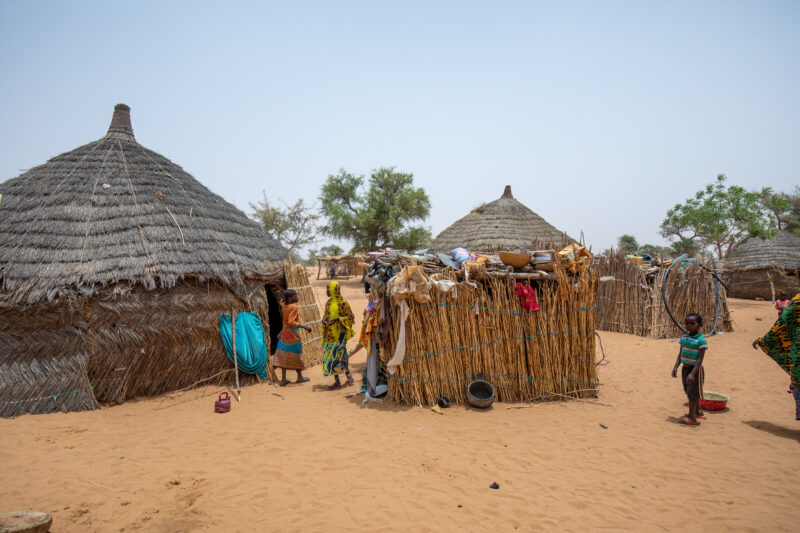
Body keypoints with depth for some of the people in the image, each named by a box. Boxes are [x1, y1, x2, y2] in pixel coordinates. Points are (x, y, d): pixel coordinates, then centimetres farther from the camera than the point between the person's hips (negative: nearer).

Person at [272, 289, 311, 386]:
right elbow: (291, 322, -26)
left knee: (284, 356, 8)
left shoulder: (283, 306, 2)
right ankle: (300, 377, 21)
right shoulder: (293, 307, -19)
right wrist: (304, 326, -23)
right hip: (293, 333, -7)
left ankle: (283, 379, 9)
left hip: (284, 333, 7)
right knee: (296, 355, 7)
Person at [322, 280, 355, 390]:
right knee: (329, 355, 6)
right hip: (329, 333, 7)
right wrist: (324, 319, -3)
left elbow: (350, 317, -9)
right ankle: (336, 381, 14)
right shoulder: (328, 302, 10)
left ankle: (348, 375, 17)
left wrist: (337, 319, -21)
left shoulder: (342, 303, -11)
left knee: (339, 354, -7)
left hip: (339, 333, -7)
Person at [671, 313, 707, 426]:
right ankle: (698, 411, 38)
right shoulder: (684, 337, 5)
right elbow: (680, 354, 9)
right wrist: (675, 367, 1)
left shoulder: (701, 340, -17)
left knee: (693, 392, -3)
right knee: (689, 391, 19)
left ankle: (692, 417, 4)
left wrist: (692, 373, -26)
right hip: (685, 368, 7)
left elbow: (700, 359, -20)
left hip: (695, 369, -7)